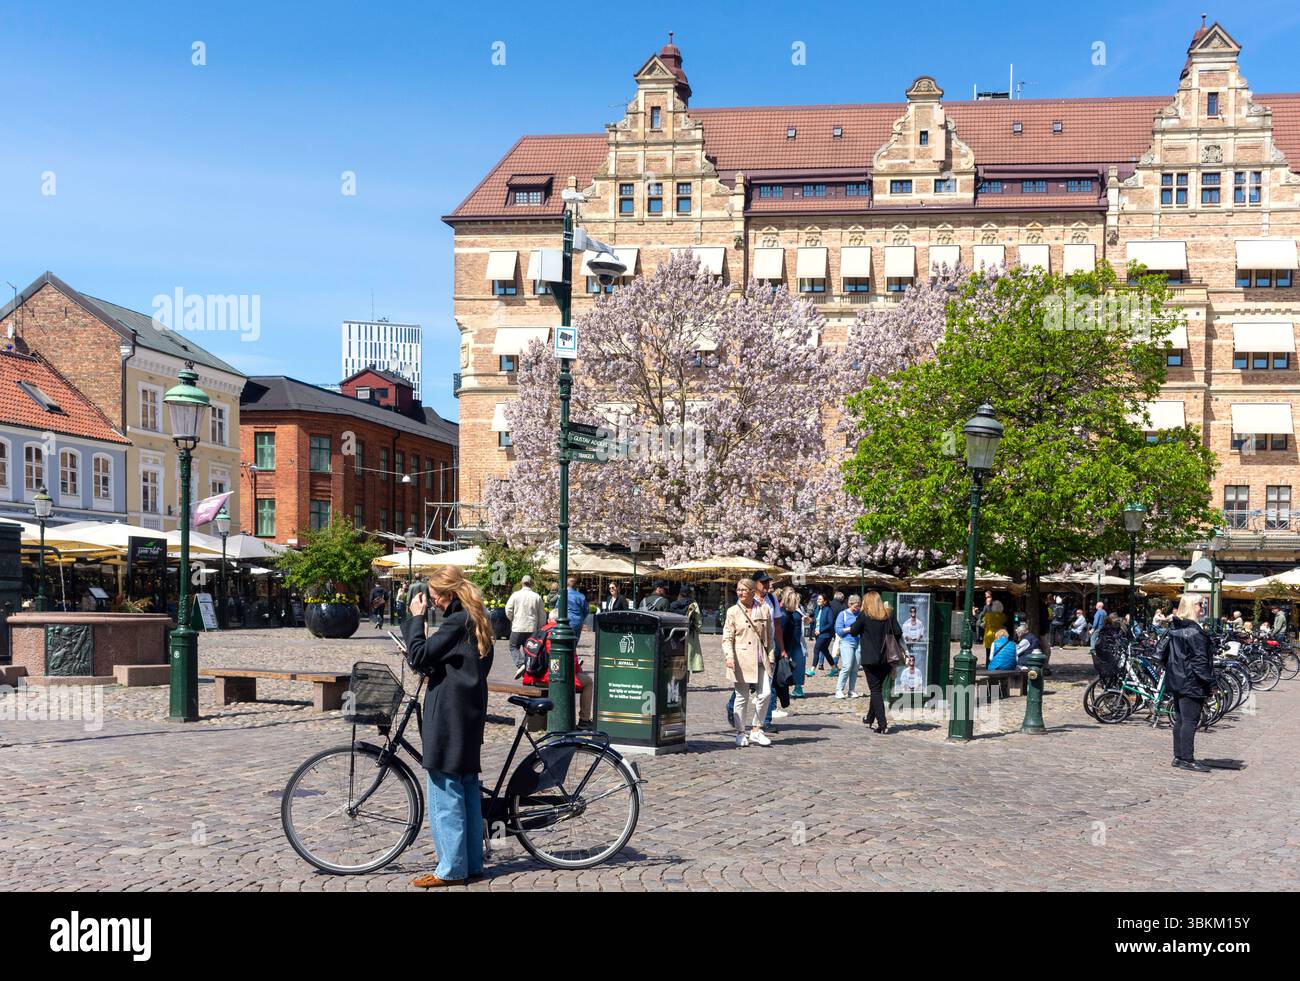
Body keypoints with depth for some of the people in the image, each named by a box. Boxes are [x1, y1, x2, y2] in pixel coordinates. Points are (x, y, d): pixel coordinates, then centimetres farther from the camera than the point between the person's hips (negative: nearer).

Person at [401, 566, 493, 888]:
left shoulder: (457, 621, -15)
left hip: (448, 716, -10)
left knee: (445, 791, -4)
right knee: (468, 790, 12)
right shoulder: (477, 621, 14)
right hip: (470, 716, 10)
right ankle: (472, 864, 17)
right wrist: (430, 667, 13)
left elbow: (419, 657, -17)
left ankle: (451, 869, 0)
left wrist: (416, 617, -8)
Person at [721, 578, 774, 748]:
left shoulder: (764, 610, 8)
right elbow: (727, 638, -1)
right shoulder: (733, 611, 2)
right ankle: (740, 734, 15)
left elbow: (769, 636, 14)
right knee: (742, 697, 3)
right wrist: (729, 656, -16)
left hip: (760, 660, 2)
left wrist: (770, 657, 9)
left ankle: (756, 731, 8)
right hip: (741, 659, -2)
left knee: (765, 694, -7)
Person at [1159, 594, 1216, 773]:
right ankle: (1187, 760, -4)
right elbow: (1200, 659, -18)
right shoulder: (1193, 631, -16)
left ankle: (1178, 756, 19)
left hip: (1176, 681, 9)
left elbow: (1161, 651, 16)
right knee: (1190, 720, -5)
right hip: (1192, 682, -9)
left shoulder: (1174, 628, 11)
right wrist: (1210, 682, -14)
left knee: (1181, 719, 14)